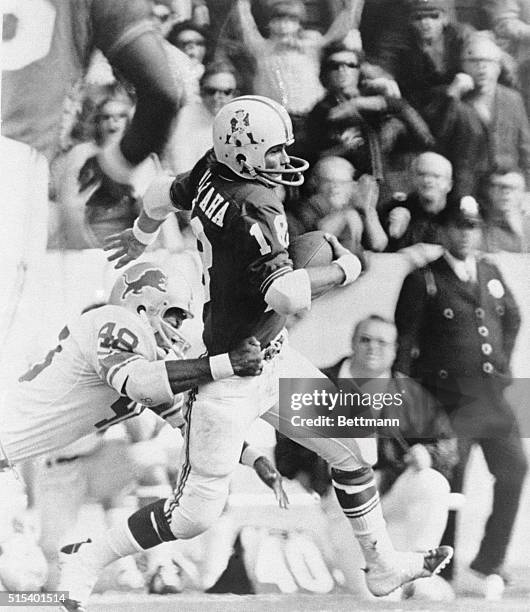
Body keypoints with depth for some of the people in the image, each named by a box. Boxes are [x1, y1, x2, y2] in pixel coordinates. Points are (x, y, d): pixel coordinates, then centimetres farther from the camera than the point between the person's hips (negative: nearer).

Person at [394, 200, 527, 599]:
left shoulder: (491, 275, 14)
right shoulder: (424, 279, -2)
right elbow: (405, 339, -3)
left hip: (494, 397, 6)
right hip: (451, 399, -5)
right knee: (448, 485, -3)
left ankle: (487, 566, 14)